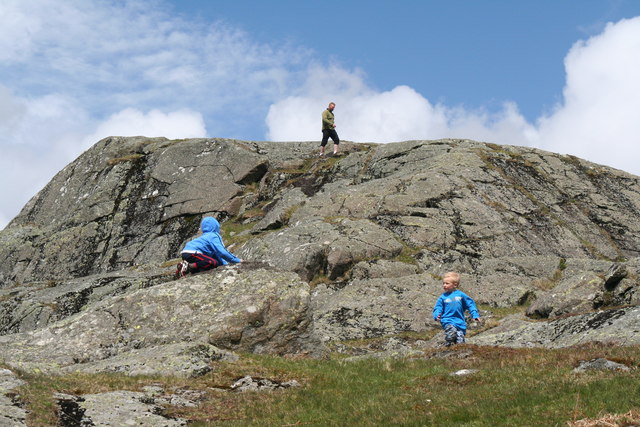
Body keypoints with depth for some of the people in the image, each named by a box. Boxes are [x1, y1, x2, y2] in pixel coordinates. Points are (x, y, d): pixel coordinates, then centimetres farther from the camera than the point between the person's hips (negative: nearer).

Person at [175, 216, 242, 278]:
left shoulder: (206, 236, 30)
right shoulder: (214, 236, 0)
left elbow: (215, 255, 33)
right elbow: (222, 252, -10)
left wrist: (226, 264, 26)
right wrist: (237, 260, -3)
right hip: (192, 253, -10)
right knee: (214, 263, -20)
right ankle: (189, 266, -27)